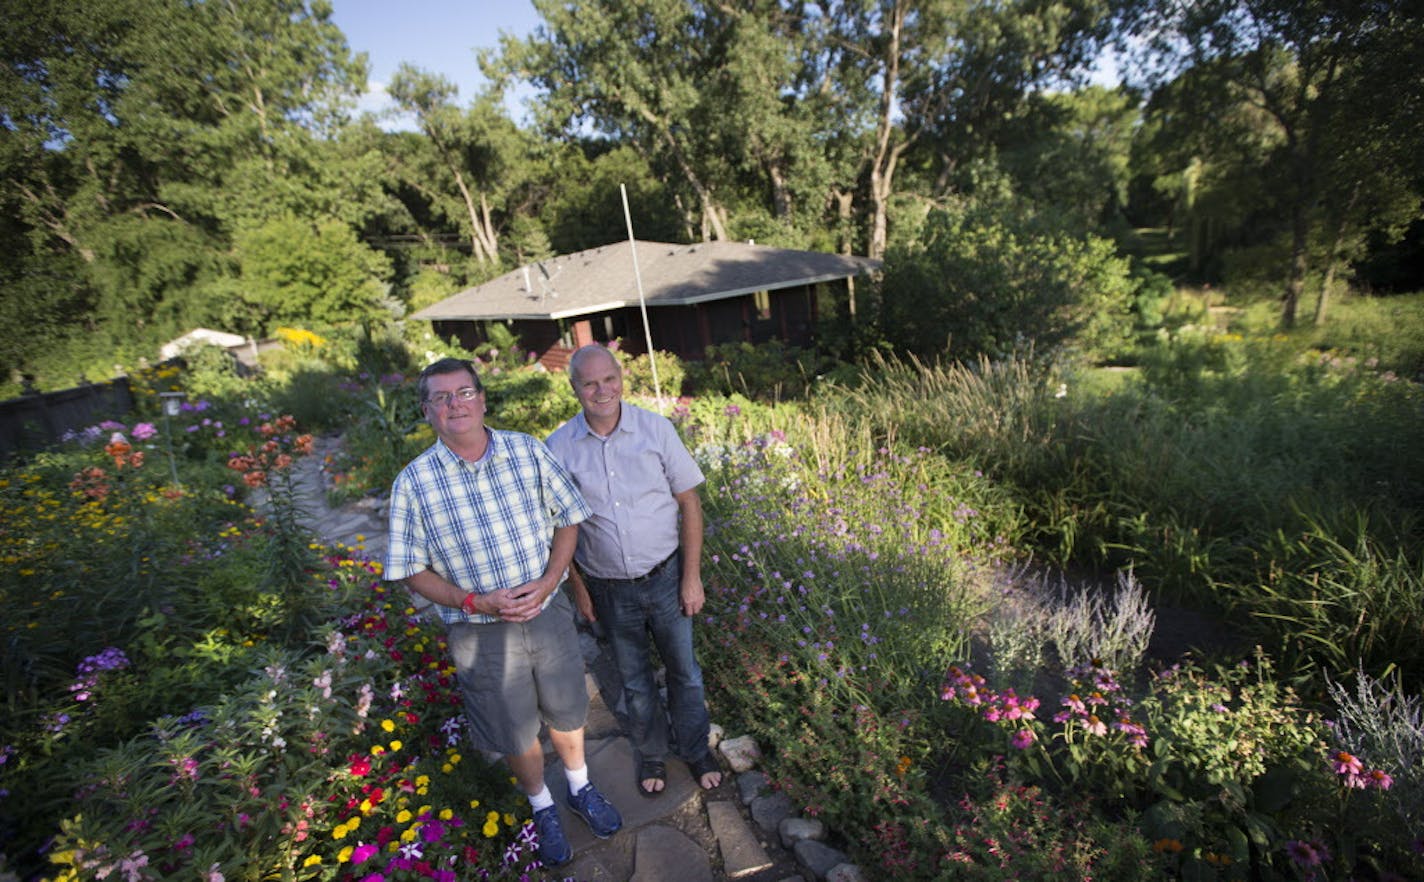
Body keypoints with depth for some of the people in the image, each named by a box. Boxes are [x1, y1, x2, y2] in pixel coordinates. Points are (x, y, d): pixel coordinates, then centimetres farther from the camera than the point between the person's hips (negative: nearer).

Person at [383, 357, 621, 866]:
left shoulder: (528, 451, -9)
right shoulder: (414, 483, -12)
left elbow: (568, 519, -1)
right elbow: (412, 570, -6)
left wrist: (548, 581, -15)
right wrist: (477, 602, -19)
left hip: (547, 612, 1)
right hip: (480, 633, -1)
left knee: (566, 713, 21)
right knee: (515, 733, 20)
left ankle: (580, 789, 52)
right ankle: (542, 809, 50)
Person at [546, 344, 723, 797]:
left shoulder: (656, 428, -12)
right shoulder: (559, 446, -9)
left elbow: (689, 503, -7)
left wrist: (692, 577, -8)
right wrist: (577, 588, 1)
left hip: (666, 577, 0)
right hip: (608, 588, 1)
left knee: (684, 670, 17)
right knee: (634, 679, 21)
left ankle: (696, 750, 44)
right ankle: (651, 753, 47)